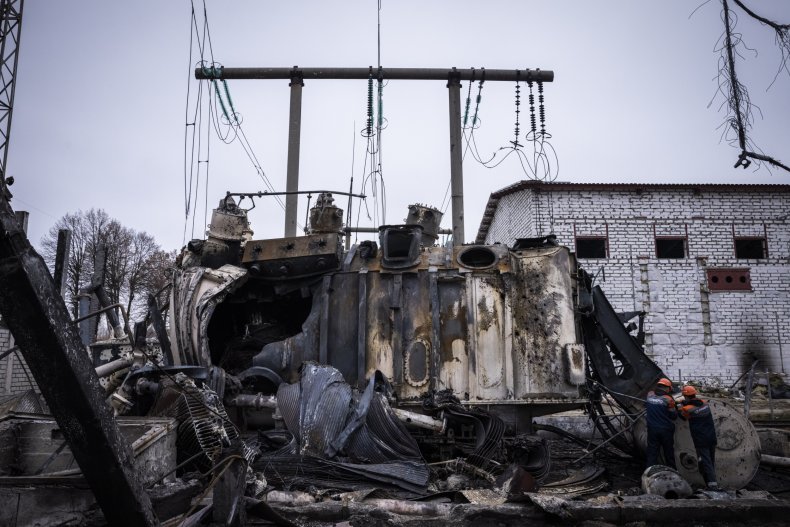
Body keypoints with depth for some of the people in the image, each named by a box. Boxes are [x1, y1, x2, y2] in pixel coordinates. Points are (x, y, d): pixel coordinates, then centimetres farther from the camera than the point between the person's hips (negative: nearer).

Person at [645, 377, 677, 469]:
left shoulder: (649, 395, -3)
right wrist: (675, 408, 13)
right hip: (666, 430, -2)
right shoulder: (668, 399, -13)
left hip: (652, 429, 2)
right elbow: (674, 416, -5)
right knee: (669, 452, 16)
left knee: (652, 452, 7)